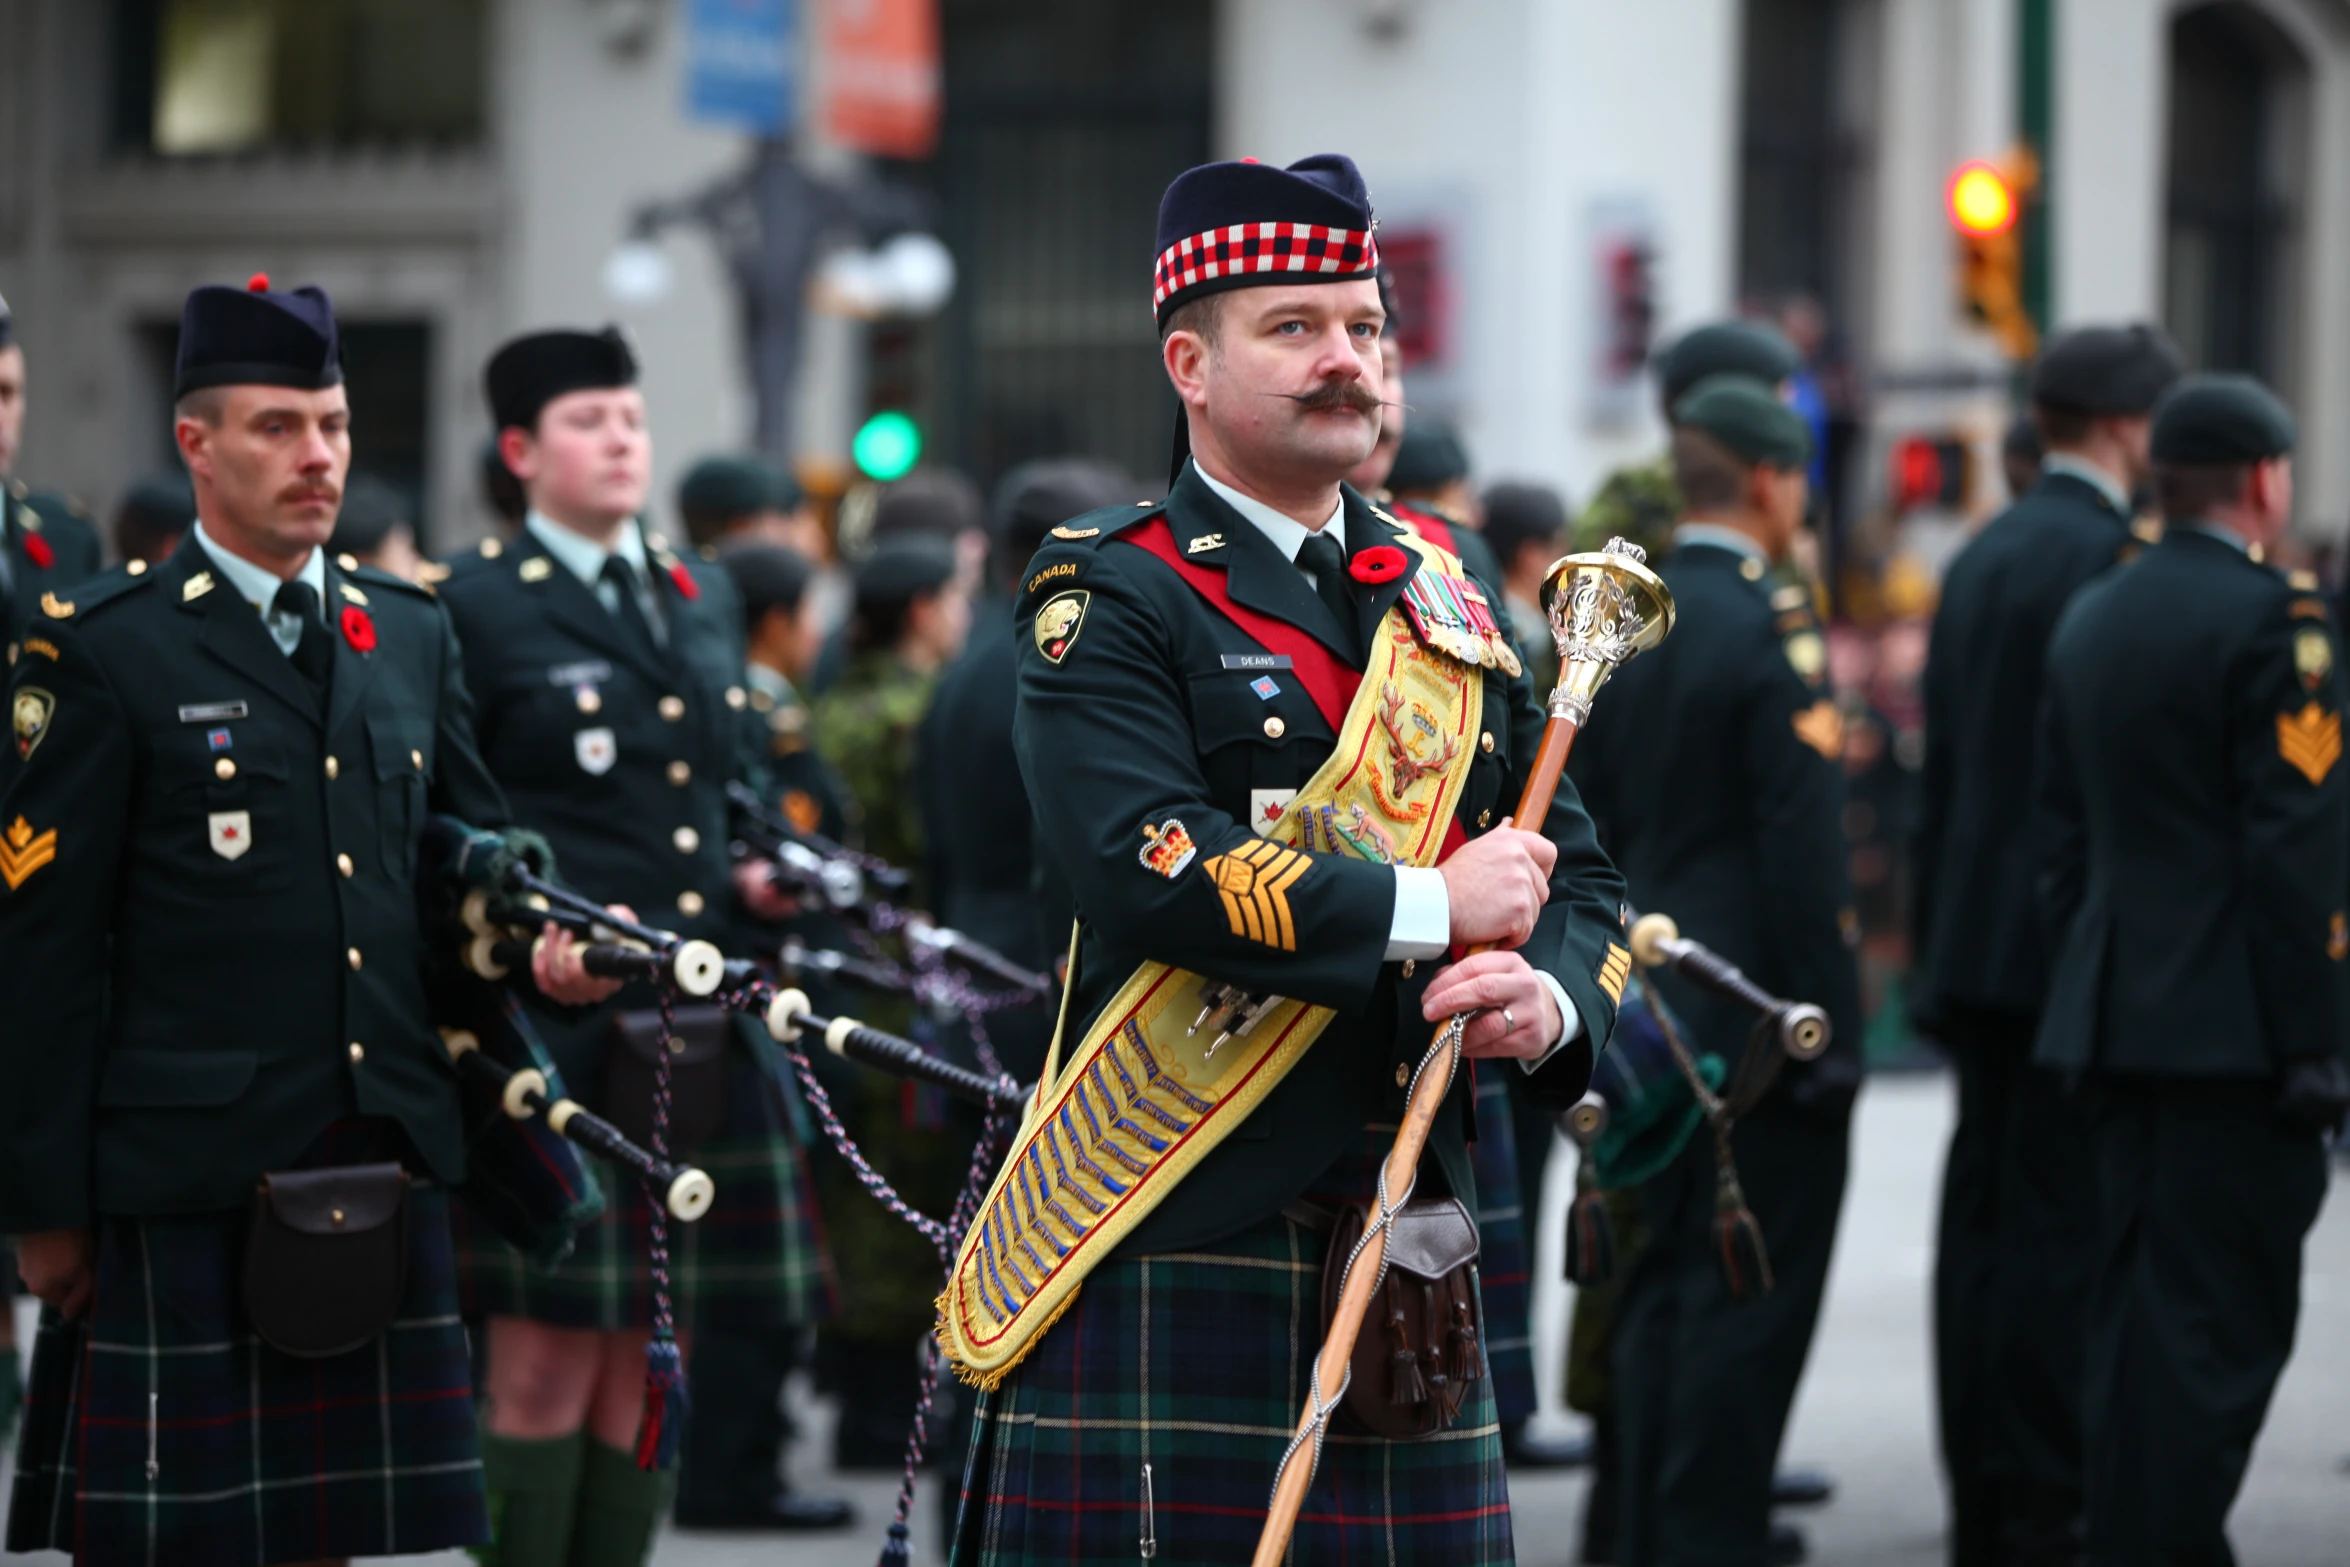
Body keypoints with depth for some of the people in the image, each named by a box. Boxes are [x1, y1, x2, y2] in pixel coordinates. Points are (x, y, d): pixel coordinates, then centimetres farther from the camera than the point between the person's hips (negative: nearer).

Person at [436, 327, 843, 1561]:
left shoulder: (705, 601, 18)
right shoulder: (473, 609, -2)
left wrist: (759, 874, 7)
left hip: (696, 1028, 6)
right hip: (551, 1029, -6)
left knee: (652, 1346, 7)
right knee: (547, 1350, -8)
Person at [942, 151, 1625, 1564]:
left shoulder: (1447, 604, 17)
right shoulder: (1108, 605, -3)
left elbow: (1580, 880, 15)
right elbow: (1145, 866, -19)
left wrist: (1547, 999, -9)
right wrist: (1434, 908, -14)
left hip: (1407, 1243, 6)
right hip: (1171, 1258, -6)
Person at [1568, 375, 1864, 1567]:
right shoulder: (1773, 630, -15)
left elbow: (1587, 820, 12)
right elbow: (1803, 846, -18)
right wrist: (1830, 1024, -14)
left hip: (1653, 1009, 8)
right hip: (1760, 1010, -8)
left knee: (1665, 1278, 14)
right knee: (1753, 1286, -2)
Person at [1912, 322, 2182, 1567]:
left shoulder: (1980, 559, 15)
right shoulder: (2110, 557, -13)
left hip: (1978, 943, 9)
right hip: (2069, 947, -9)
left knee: (1984, 1221, 9)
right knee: (2056, 1231, -7)